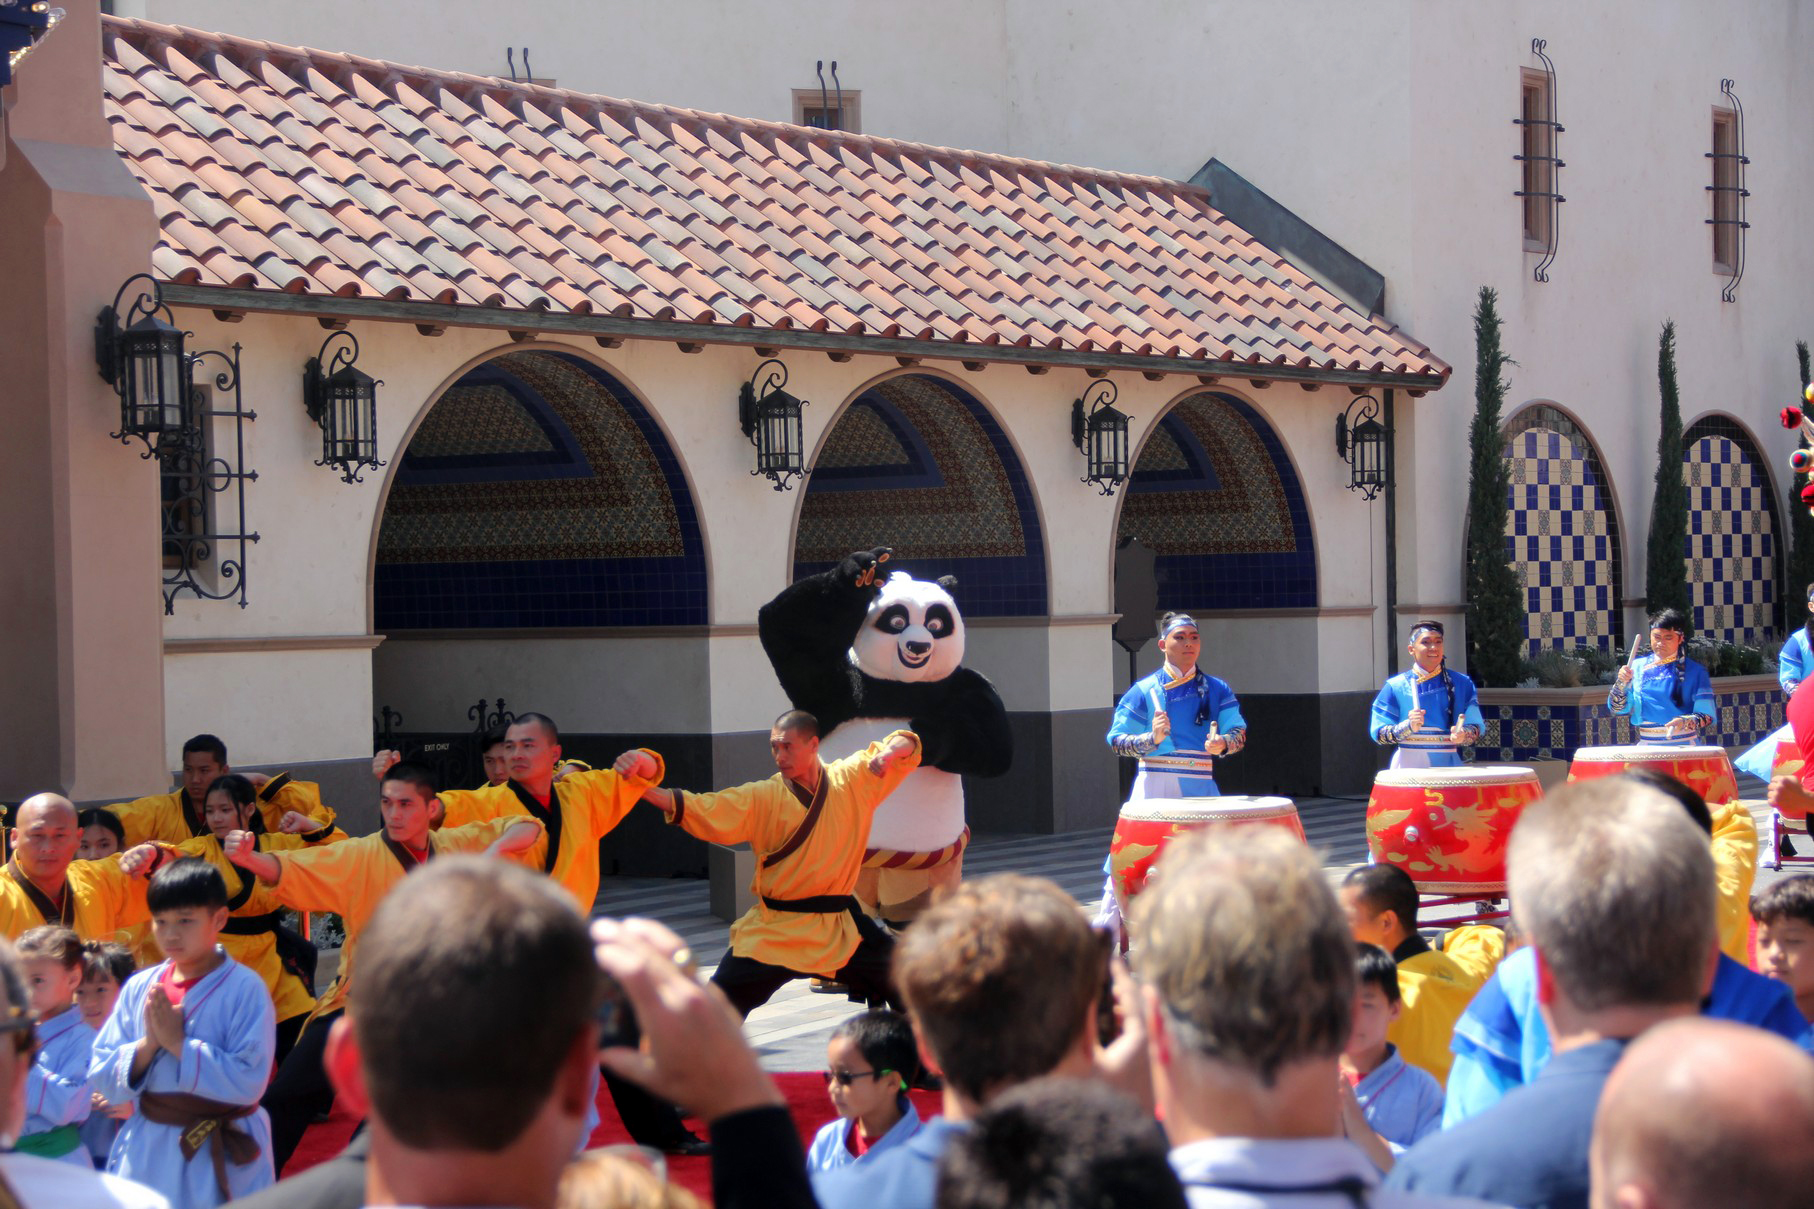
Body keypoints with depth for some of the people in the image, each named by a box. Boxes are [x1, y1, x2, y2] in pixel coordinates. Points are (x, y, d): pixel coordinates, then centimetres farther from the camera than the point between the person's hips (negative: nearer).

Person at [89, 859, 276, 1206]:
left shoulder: (245, 989, -11)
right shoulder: (139, 988, 4)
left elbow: (248, 1081, -19)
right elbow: (102, 1077, 4)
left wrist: (178, 1043, -18)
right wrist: (148, 1044, -14)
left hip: (220, 1162, -4)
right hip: (146, 1153, 4)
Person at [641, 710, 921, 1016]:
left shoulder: (852, 780, -1)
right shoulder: (762, 798, -7)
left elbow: (907, 745, 6)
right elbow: (702, 811, -15)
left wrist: (890, 751, -19)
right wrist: (644, 790, -29)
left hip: (841, 931, 2)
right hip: (772, 933, -2)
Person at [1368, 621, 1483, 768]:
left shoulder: (1462, 684, 9)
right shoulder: (1396, 687, 4)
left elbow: (1477, 728, 5)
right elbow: (1378, 734, 0)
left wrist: (1463, 735, -17)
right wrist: (1408, 726, -17)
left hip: (1448, 765, 1)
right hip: (1409, 765, -1)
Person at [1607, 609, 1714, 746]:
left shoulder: (1695, 672, 3)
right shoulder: (1638, 667, 12)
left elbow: (1707, 716, -3)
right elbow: (1618, 709, 11)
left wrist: (1686, 722, -22)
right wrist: (1621, 683, -6)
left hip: (1684, 747, -2)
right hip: (1647, 747, 2)